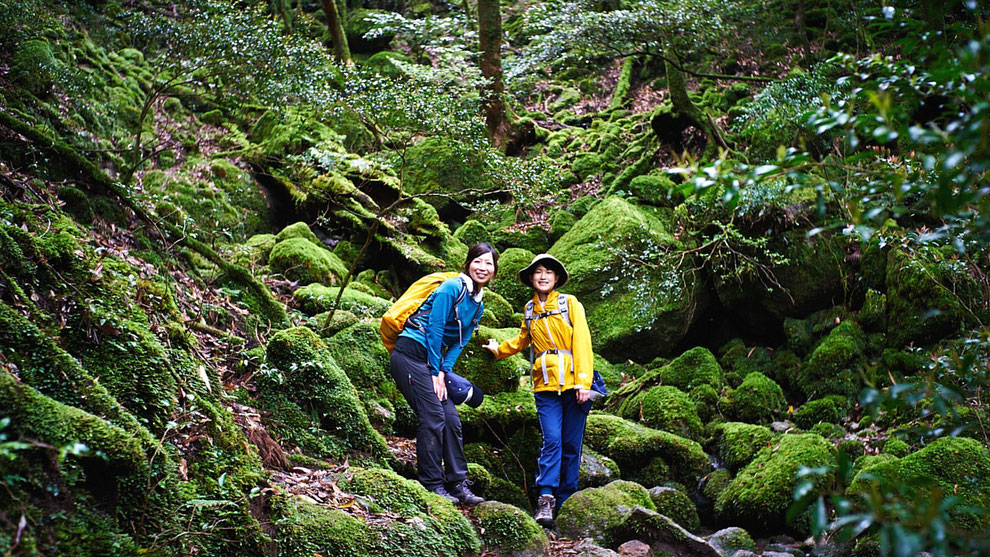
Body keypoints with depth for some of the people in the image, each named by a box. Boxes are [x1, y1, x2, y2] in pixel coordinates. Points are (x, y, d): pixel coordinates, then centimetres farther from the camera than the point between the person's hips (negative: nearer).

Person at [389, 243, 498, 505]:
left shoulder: (477, 304, 14)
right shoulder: (453, 287, -12)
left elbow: (459, 343, 12)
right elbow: (434, 330, -14)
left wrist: (443, 372, -2)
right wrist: (434, 372, -11)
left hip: (433, 361, 8)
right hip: (411, 354, -8)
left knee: (451, 419, 2)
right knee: (432, 418, -13)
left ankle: (458, 484, 6)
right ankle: (432, 484, -7)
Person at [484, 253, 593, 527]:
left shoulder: (570, 303, 4)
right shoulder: (530, 310, 15)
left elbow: (582, 341, -4)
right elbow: (522, 339, 35)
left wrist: (584, 382, -13)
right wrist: (499, 349, 46)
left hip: (573, 383, -2)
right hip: (546, 385, 2)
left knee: (572, 444, 1)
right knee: (552, 440, -13)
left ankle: (566, 501, 10)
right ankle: (546, 499, -14)